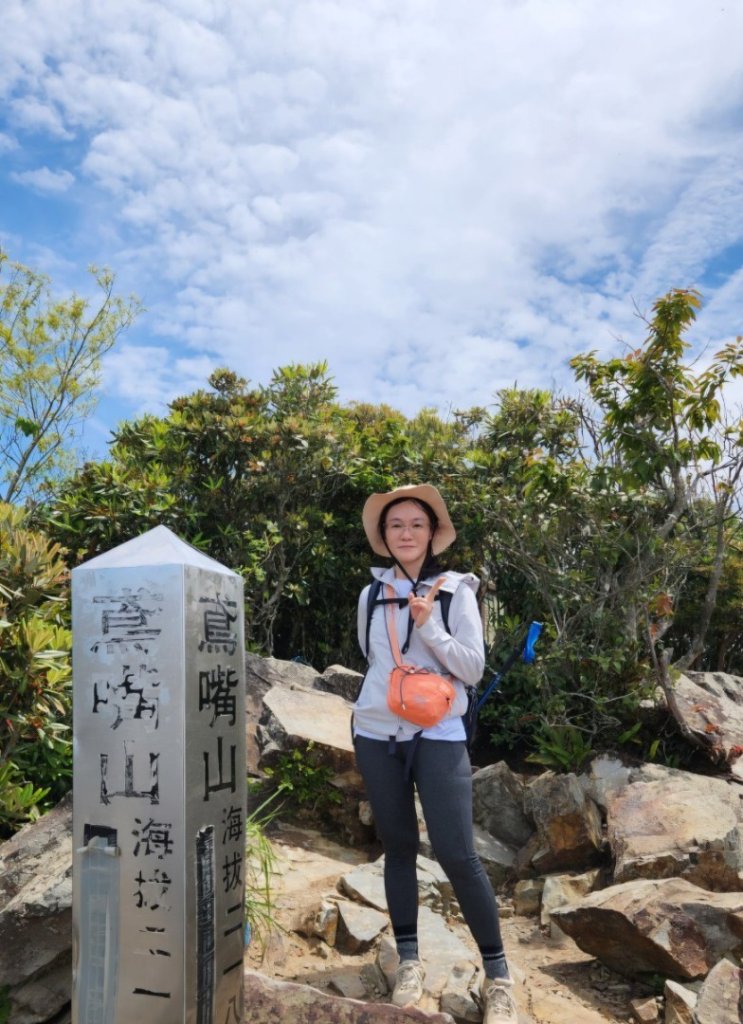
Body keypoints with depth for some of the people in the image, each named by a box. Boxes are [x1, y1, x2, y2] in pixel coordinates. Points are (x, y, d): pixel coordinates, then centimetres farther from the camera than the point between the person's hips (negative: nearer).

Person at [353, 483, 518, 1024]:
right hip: (376, 735, 3)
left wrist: (430, 626, -19)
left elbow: (474, 668, -9)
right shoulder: (372, 595, 5)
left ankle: (498, 974, 12)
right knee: (398, 847, 11)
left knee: (457, 853, -5)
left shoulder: (456, 590, -5)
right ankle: (409, 959, 28)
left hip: (438, 736, -3)